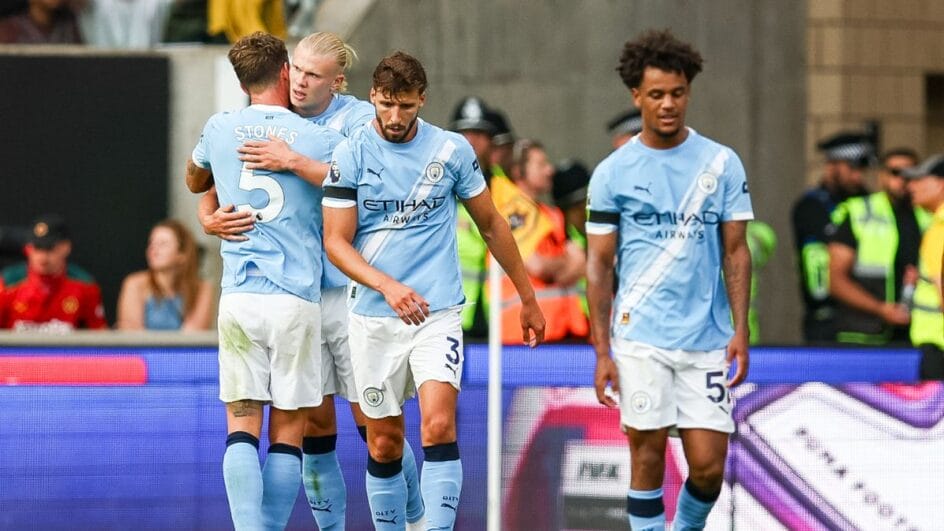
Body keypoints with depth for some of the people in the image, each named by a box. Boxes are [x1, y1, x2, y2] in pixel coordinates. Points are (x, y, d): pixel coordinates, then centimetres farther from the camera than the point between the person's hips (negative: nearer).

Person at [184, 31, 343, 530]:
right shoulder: (322, 140, -2)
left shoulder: (219, 129, 7)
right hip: (296, 299, -2)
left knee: (242, 427, 1)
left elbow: (194, 181, 27)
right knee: (288, 431, 4)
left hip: (237, 297, 2)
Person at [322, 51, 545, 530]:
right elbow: (336, 242, -5)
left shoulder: (452, 150, 1)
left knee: (439, 426, -17)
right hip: (373, 316, 0)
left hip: (438, 313, 0)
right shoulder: (351, 154, -2)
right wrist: (388, 286, -22)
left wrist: (527, 299, 17)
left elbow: (491, 225, 13)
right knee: (383, 444, 6)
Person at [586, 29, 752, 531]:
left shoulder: (722, 163, 4)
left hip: (707, 339, 1)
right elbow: (599, 265, 3)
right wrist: (601, 352, -3)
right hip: (640, 338, -1)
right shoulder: (612, 173, 1)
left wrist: (741, 331, -4)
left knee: (708, 466, -1)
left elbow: (735, 251, 6)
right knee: (648, 457, -1)